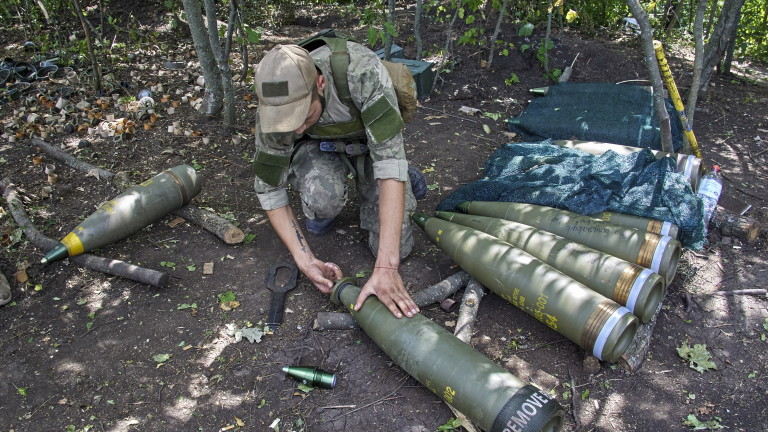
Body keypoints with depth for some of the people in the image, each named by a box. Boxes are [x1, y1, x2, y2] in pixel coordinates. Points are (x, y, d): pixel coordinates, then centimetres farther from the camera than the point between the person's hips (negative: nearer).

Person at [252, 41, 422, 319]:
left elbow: (390, 161, -45)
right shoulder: (273, 109, -30)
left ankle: (364, 183, 17)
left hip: (372, 141, 0)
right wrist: (305, 261, -28)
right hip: (319, 147, 1)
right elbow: (269, 189, -18)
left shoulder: (362, 70, -41)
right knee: (322, 196, -36)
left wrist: (386, 267, -50)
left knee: (398, 247, -12)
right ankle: (319, 209, 3)